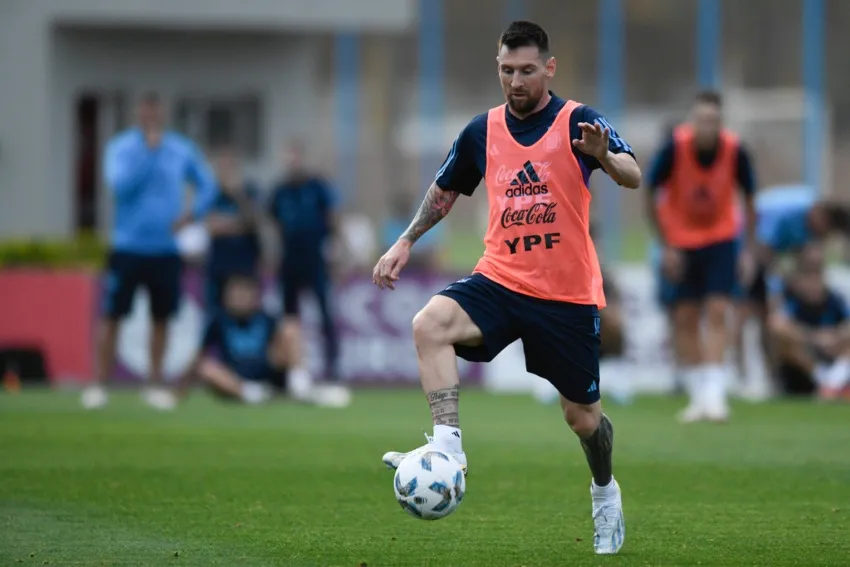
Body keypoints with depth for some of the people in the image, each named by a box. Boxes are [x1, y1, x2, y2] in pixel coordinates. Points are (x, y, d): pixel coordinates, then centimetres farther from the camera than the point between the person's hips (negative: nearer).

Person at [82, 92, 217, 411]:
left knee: (162, 318, 5)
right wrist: (148, 152, -20)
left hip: (165, 249, 3)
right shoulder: (121, 147, -3)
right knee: (112, 315, -4)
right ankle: (99, 385, 1)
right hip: (127, 248, -3)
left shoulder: (181, 150, 5)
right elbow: (121, 184, -18)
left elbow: (207, 184, 14)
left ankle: (156, 385, 15)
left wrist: (192, 215, -2)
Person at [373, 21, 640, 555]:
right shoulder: (483, 130, 5)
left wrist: (603, 156, -45)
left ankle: (605, 492, 39)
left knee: (582, 415, 7)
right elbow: (445, 190, 22)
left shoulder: (577, 120, -7)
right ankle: (448, 445, -34)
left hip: (569, 294, -3)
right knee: (430, 322, -28)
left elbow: (633, 176, -23)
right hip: (500, 281, 3)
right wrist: (406, 243, 12)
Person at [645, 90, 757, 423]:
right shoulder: (674, 148, -20)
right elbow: (651, 196, -8)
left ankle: (715, 395, -14)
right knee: (684, 319, 0)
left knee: (717, 314, -13)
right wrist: (666, 247, -10)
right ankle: (697, 397, 9)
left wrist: (747, 251, -4)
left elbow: (748, 199, -1)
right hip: (681, 242, 0)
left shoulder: (735, 151, -17)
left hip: (721, 240, 0)